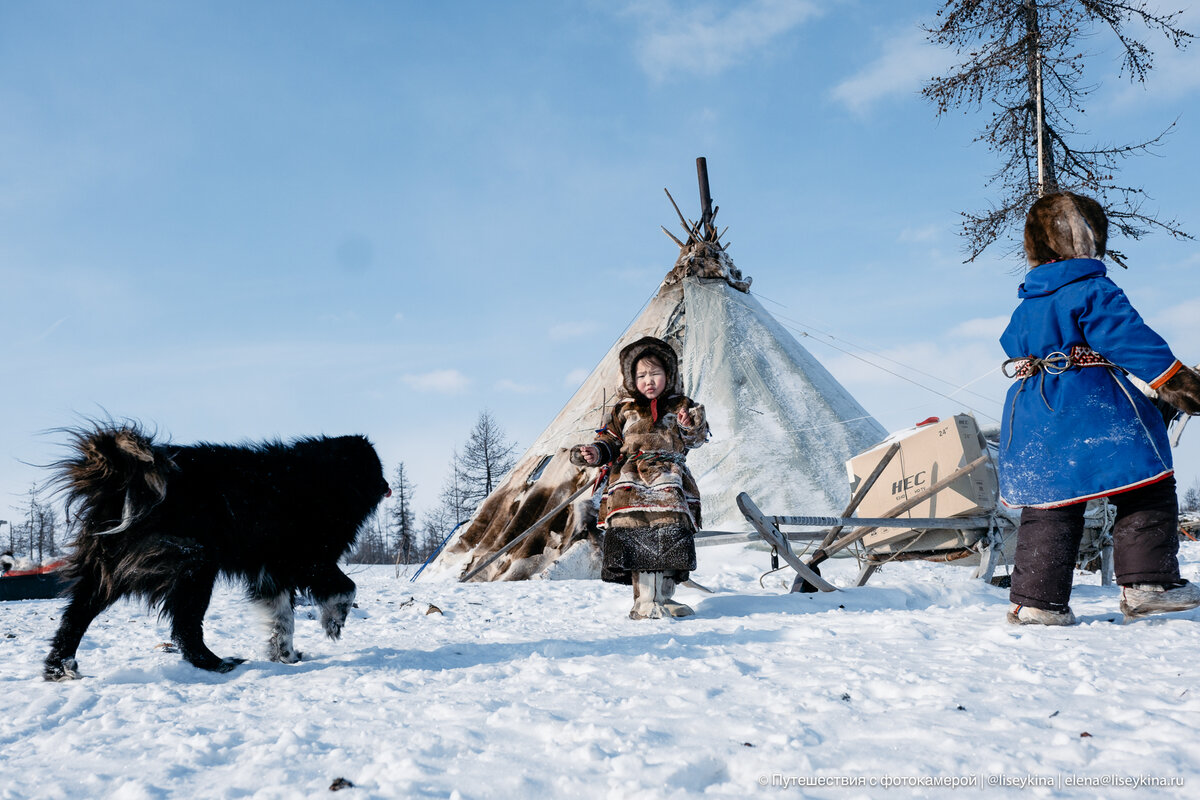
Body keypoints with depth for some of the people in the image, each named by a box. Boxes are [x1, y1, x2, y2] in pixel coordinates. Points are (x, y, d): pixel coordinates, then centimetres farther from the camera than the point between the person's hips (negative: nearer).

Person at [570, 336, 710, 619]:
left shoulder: (680, 406, 13)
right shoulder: (624, 409, 13)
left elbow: (696, 439, 9)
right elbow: (610, 441, 17)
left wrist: (690, 426, -12)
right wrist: (595, 453, -3)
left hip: (669, 485, 1)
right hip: (631, 486, -1)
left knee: (669, 540, -1)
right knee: (637, 540, -11)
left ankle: (663, 598, 14)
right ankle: (645, 602, -6)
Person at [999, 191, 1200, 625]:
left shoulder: (1025, 306, 17)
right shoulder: (1092, 290, -6)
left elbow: (1012, 347, 29)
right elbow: (1128, 337, -14)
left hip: (1033, 421, 7)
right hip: (1095, 414, -7)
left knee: (1048, 509, 7)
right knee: (1147, 495, 5)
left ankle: (1035, 602, 4)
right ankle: (1148, 583, 2)